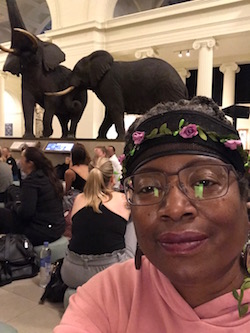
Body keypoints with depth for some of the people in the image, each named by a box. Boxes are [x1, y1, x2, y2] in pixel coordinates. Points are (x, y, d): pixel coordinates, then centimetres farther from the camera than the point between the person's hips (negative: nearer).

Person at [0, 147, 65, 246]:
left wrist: (15, 205, -3)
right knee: (10, 206, 19)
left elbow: (25, 213, -23)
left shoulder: (31, 181, -18)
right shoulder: (49, 176, 8)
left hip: (42, 232, -9)